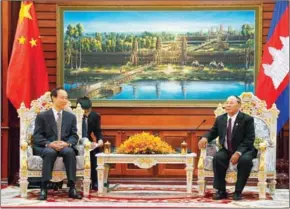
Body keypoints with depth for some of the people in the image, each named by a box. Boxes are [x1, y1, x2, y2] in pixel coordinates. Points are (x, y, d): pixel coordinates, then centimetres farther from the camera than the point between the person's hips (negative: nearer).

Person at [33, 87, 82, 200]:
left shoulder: (71, 117, 14)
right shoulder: (42, 116, 5)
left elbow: (74, 136, 6)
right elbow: (37, 136, -2)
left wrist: (67, 143, -18)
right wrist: (49, 144, -22)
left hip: (65, 147, 2)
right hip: (46, 147, -2)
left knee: (70, 151, -34)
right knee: (50, 152, -38)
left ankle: (72, 188, -33)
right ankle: (44, 188, -37)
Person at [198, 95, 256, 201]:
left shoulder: (247, 119, -8)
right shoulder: (220, 119, 7)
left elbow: (249, 139, -14)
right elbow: (213, 132, 16)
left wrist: (238, 152, -27)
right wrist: (205, 138, -10)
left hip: (243, 150, -3)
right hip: (226, 150, 4)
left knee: (245, 160, -37)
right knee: (217, 158, -30)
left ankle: (238, 191, -24)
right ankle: (221, 191, -20)